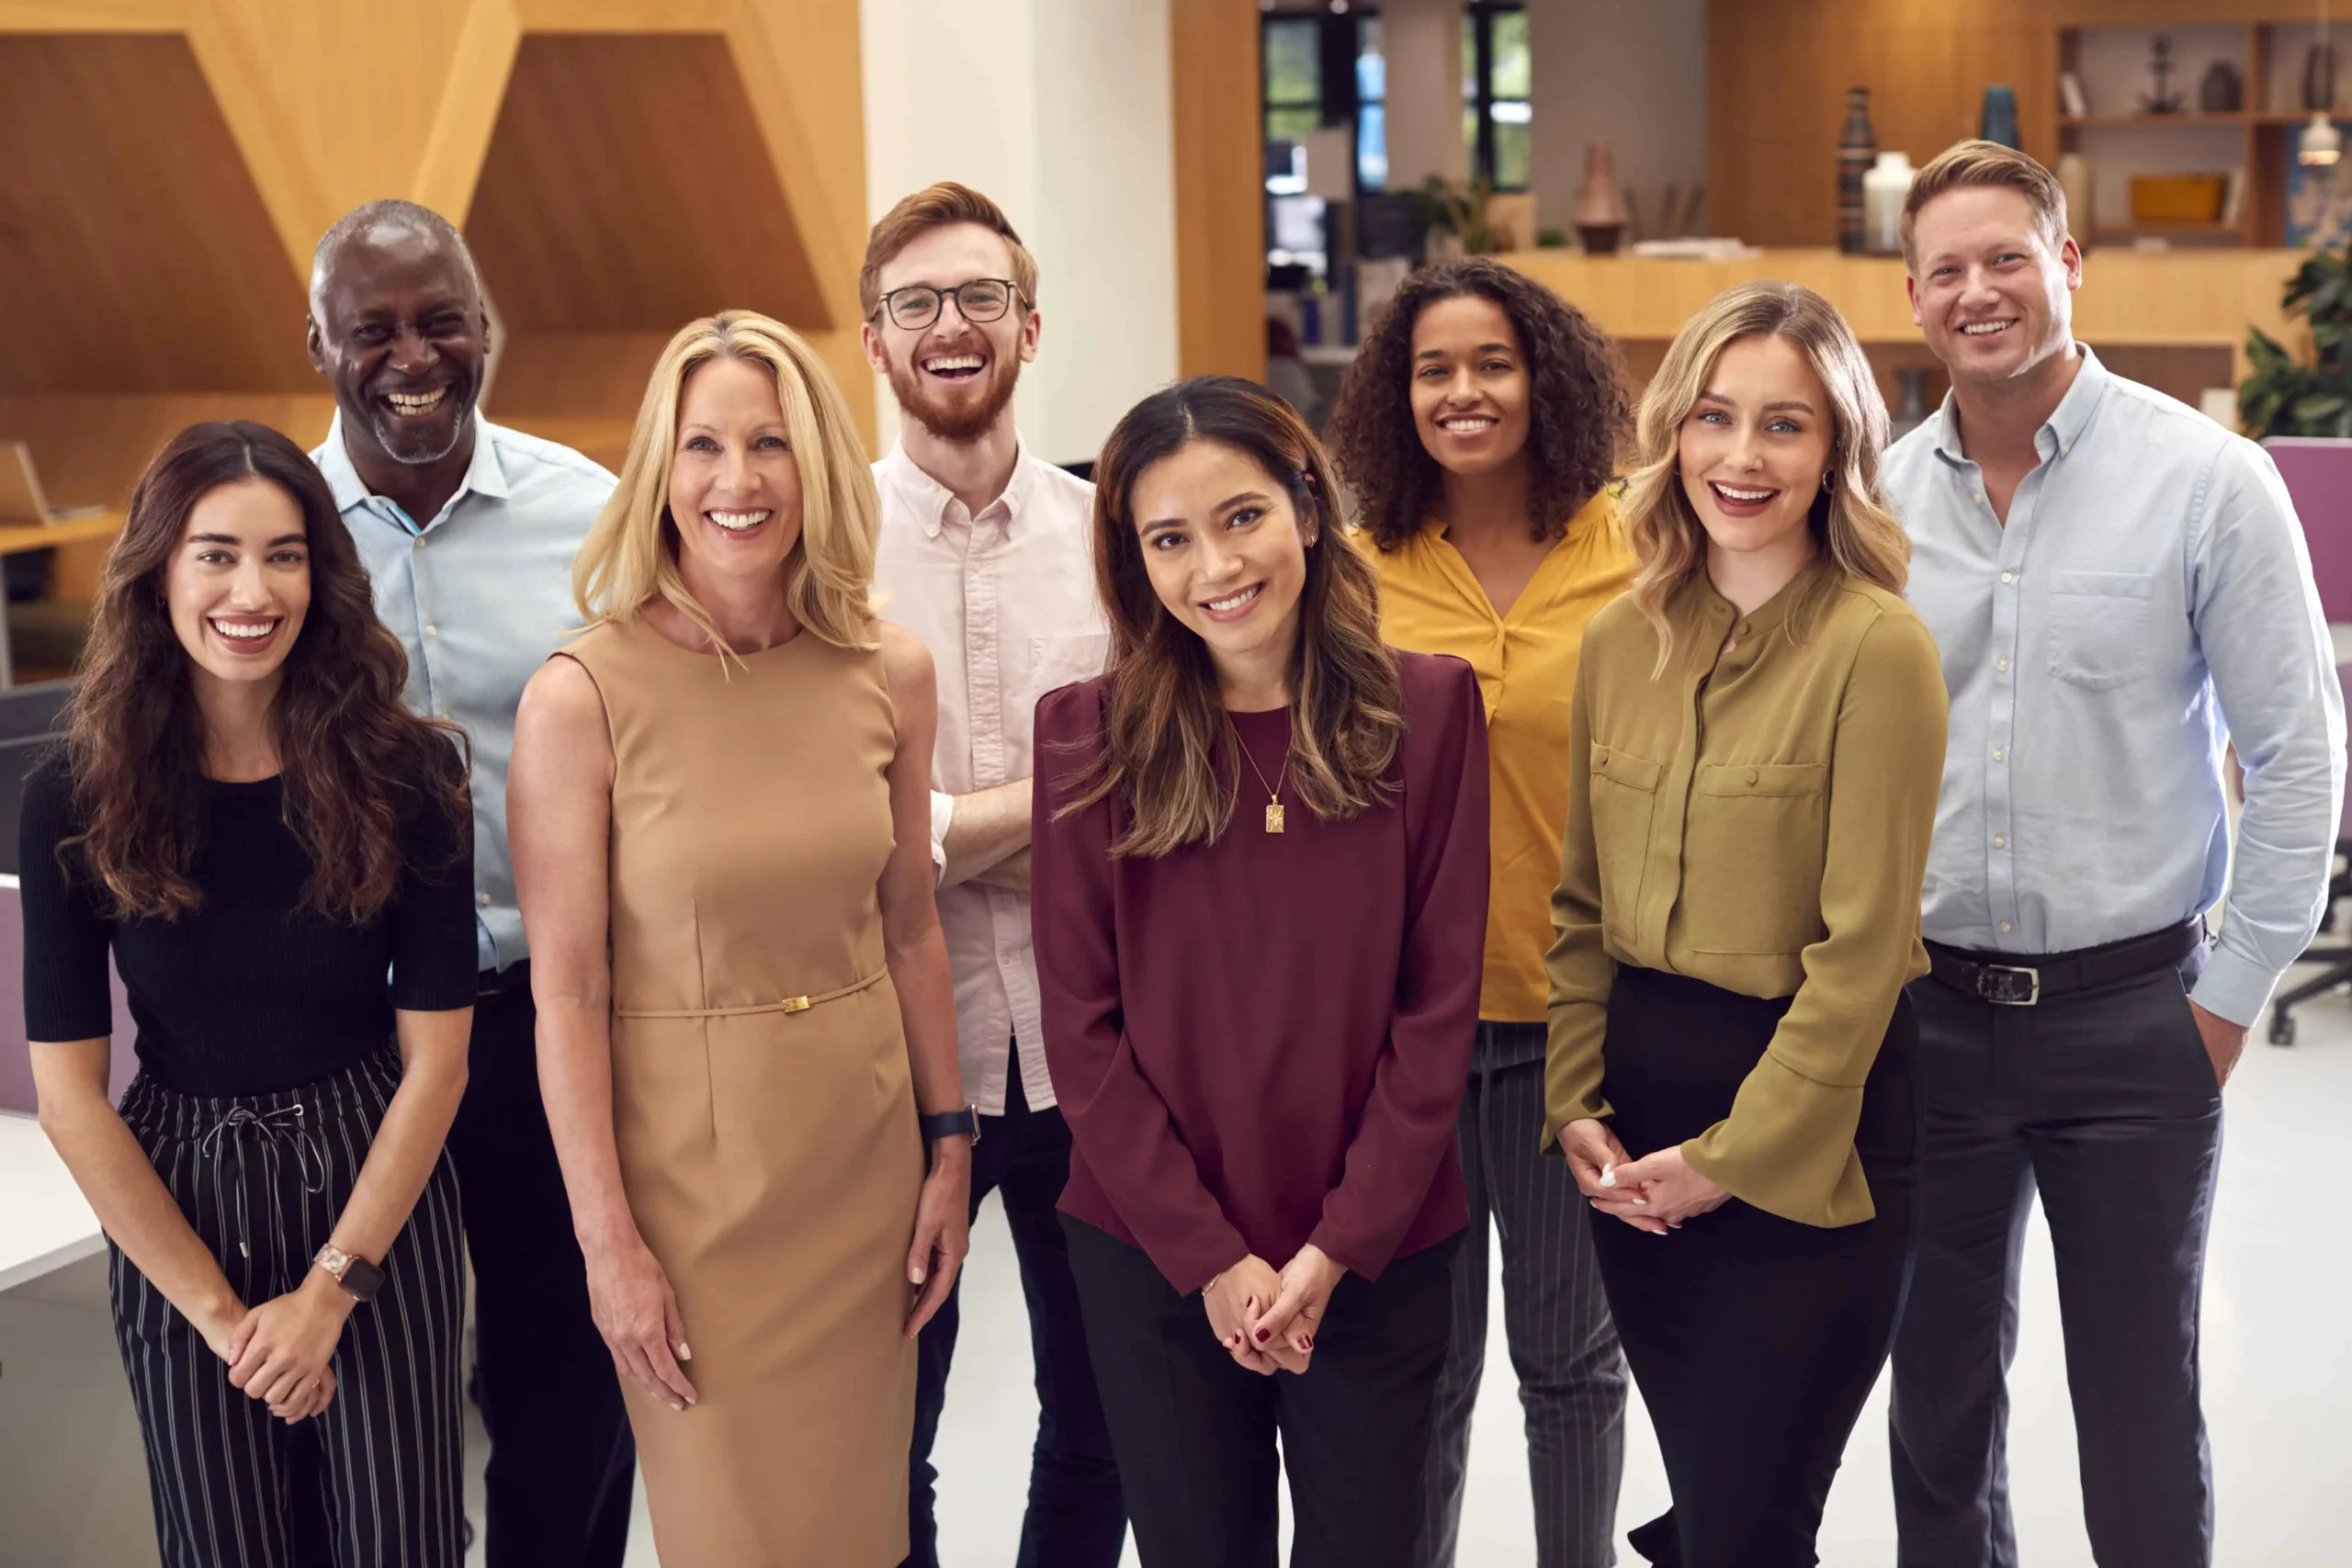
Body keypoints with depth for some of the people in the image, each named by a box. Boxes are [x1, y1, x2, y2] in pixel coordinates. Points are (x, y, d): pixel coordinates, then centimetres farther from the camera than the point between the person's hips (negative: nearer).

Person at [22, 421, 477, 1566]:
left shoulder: (402, 773, -10)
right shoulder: (75, 801, -11)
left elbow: (435, 1055, -8)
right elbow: (69, 1094, -9)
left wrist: (328, 1290, -12)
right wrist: (221, 1313, -10)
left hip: (377, 1189, 0)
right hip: (177, 1206, 0)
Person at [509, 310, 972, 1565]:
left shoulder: (887, 673, -2)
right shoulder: (582, 697, -15)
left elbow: (909, 928, 7)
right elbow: (565, 992, -12)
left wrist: (948, 1147, 8)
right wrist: (609, 1242, -12)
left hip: (864, 1150, 4)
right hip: (692, 1165, -3)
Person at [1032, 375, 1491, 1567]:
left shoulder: (1426, 707, -4)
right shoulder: (1088, 735, -5)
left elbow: (1439, 1001, -5)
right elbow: (1082, 1028, -5)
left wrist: (1341, 1246, -10)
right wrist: (1209, 1255, -10)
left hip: (1379, 1255, 0)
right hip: (1152, 1260, 0)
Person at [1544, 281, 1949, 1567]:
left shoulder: (1875, 649, -13)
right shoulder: (1622, 640, 5)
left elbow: (1863, 948, -15)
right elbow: (1581, 903, 10)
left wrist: (1733, 1156, -12)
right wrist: (1575, 1108, 0)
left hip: (1808, 1136, -5)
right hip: (1639, 1129, 5)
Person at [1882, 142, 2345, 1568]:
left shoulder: (2207, 480, -8)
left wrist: (2232, 999, -6)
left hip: (2129, 1013, -3)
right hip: (1926, 1009, 3)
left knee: (2140, 1416, 6)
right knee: (1939, 1398, 15)